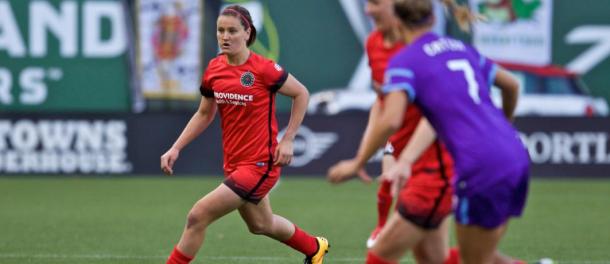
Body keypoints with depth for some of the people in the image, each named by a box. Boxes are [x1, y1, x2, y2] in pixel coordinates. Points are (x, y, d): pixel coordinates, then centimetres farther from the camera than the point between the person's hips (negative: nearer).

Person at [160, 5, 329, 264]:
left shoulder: (263, 69, -17)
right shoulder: (214, 69, 1)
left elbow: (301, 94, -5)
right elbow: (204, 114, 14)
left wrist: (287, 140, -8)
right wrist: (176, 148, 5)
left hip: (260, 164, -7)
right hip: (234, 163, 7)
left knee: (197, 216, -16)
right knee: (261, 224, 26)